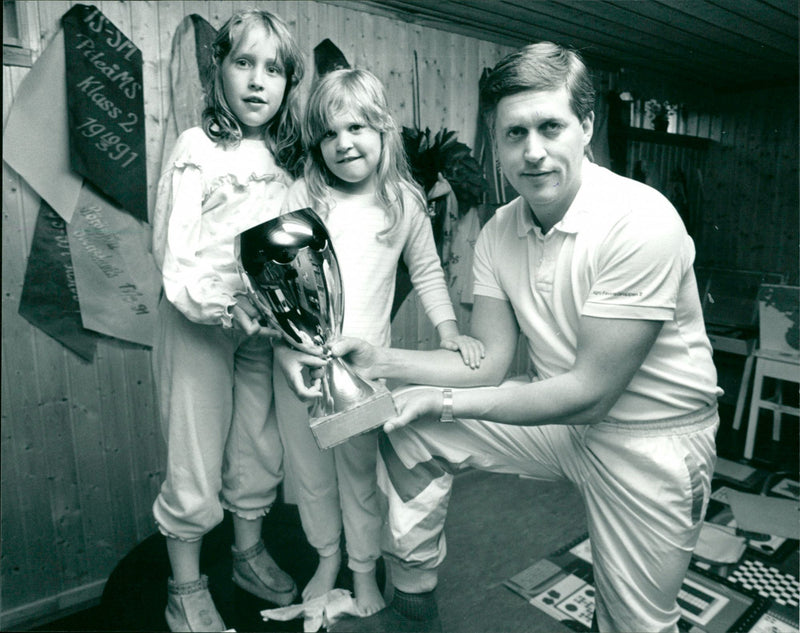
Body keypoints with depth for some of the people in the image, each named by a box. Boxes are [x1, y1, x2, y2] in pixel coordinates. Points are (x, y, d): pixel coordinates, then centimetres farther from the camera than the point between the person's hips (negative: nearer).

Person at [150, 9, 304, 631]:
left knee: (261, 452, 14)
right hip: (199, 322, -4)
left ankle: (250, 555, 38)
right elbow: (173, 248, -12)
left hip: (262, 324, 5)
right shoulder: (196, 148, -7)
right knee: (195, 467, 4)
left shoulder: (288, 158, 7)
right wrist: (225, 308, -24)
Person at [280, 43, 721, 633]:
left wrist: (447, 403, -21)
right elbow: (488, 362, -3)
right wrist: (374, 358, -14)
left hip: (653, 437, -5)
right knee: (409, 425, -3)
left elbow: (590, 393, -25)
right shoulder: (500, 230, -5)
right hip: (561, 414, 6)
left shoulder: (641, 222, -25)